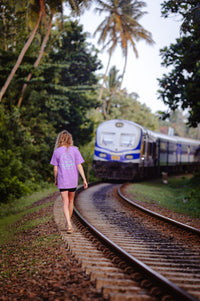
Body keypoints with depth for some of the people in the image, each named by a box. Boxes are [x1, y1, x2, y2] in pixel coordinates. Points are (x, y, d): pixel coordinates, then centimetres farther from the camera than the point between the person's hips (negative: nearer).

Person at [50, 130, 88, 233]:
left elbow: (55, 169, -2)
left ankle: (69, 225, -17)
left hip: (62, 181, -2)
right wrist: (84, 179, -1)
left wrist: (56, 180, 12)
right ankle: (68, 223, 30)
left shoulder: (57, 152, -4)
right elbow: (79, 166, -4)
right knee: (71, 201, 18)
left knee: (65, 203, -2)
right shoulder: (74, 150, -1)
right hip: (73, 180, 2)